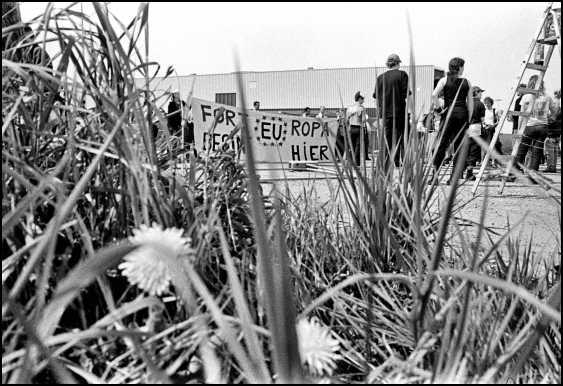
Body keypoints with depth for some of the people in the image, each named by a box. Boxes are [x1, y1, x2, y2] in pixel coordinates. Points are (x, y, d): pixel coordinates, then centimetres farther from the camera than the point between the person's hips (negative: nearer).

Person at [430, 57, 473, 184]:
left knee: (441, 145, 3)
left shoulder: (444, 80, 3)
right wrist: (468, 119, 10)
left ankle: (435, 175, -4)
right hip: (462, 114, 1)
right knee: (459, 146, 5)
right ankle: (454, 177, 4)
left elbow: (434, 95, -12)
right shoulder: (466, 82, 7)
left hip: (448, 113, -1)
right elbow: (470, 103, 6)